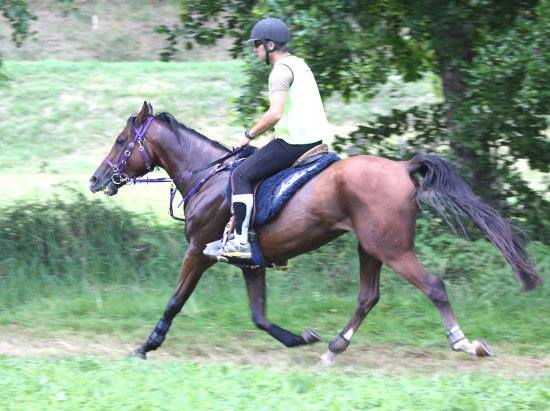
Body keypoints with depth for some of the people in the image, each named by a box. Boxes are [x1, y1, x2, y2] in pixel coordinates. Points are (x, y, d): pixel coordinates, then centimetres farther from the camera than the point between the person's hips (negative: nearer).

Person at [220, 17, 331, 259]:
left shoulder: (281, 69, -12)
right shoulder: (299, 64, 19)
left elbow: (275, 114, -23)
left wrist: (250, 135, -10)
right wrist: (271, 140, 23)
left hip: (294, 143, -10)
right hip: (314, 138, 10)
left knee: (241, 176, -6)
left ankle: (241, 241, -13)